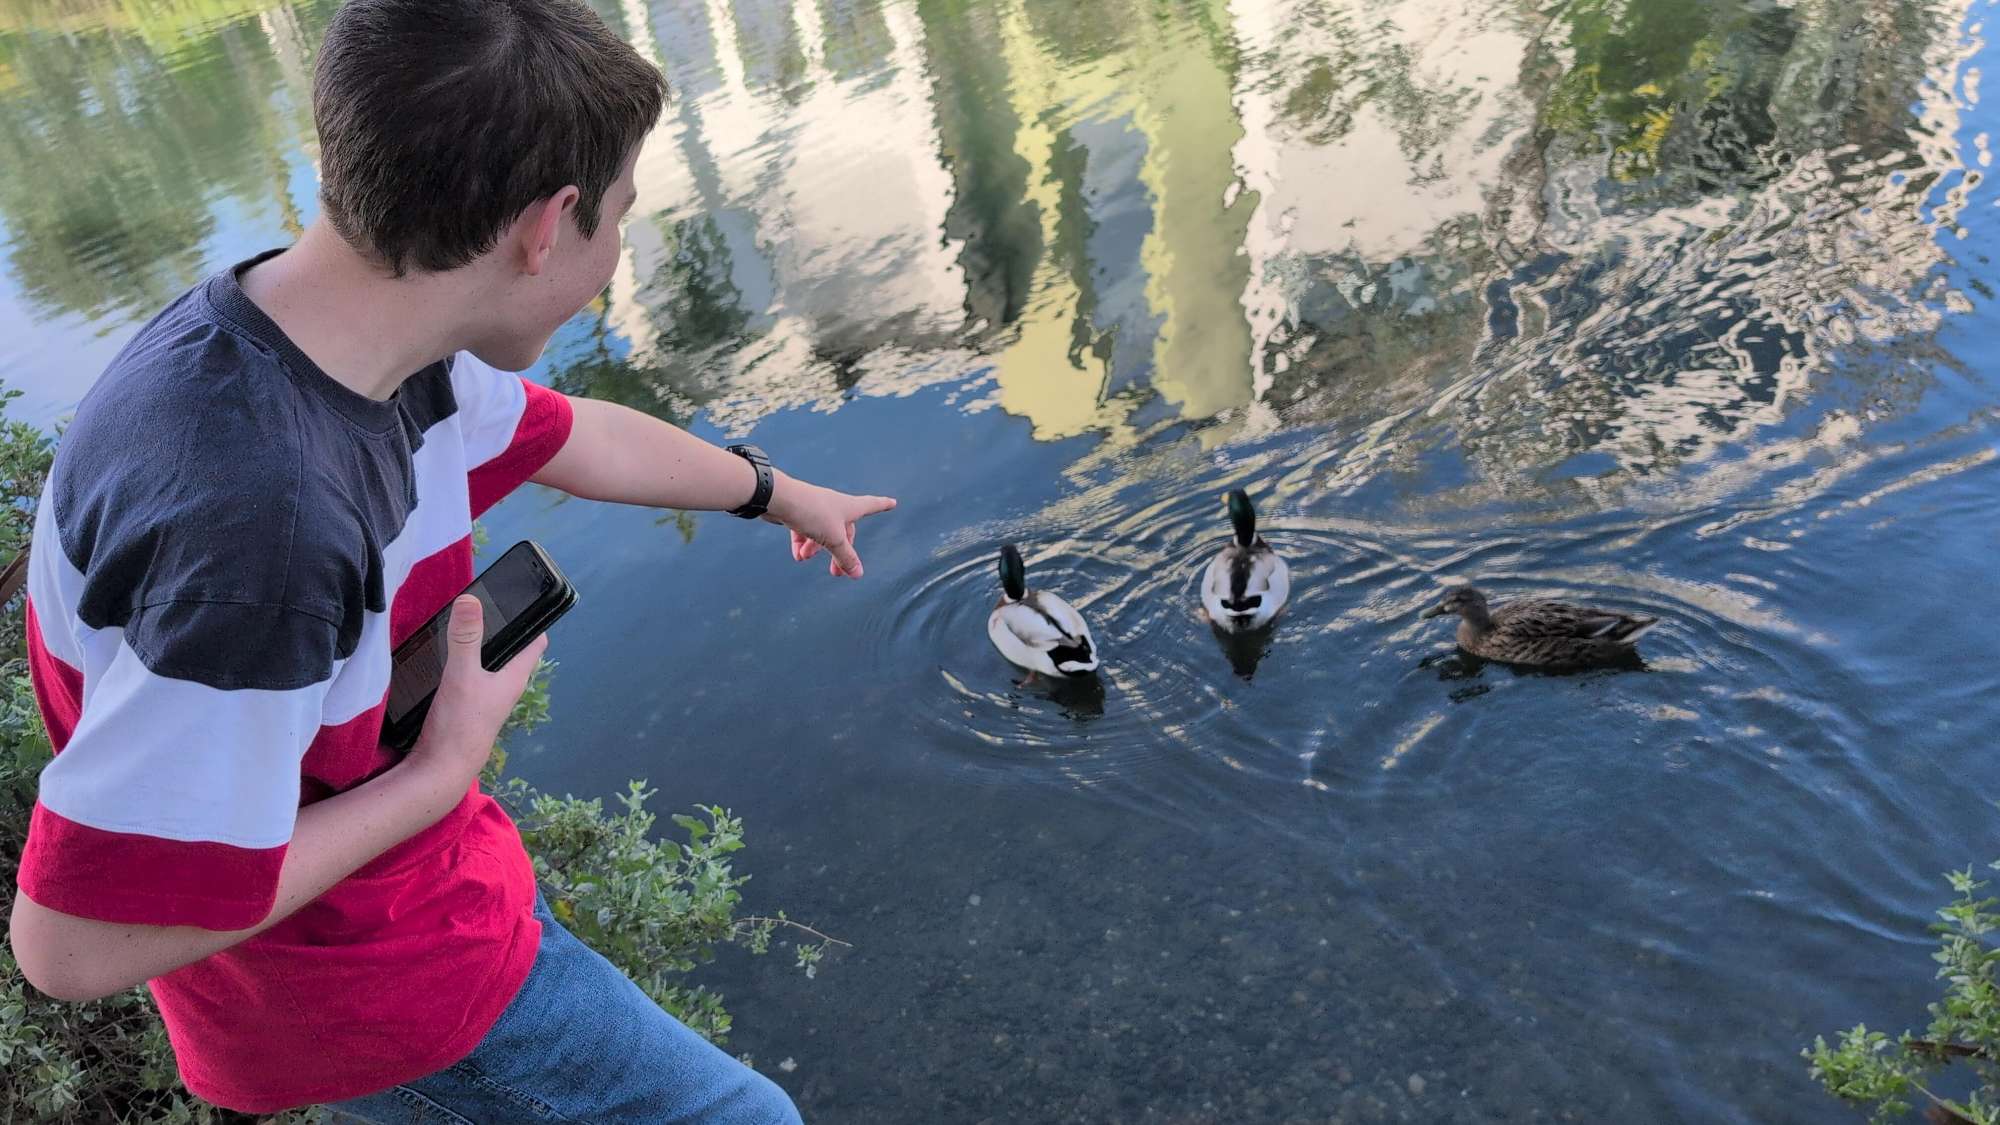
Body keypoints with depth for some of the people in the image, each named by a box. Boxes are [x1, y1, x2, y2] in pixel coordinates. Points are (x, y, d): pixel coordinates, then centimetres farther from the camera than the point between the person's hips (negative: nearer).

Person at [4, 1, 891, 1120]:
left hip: (432, 881, 8)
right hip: (373, 980, -7)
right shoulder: (260, 521, -40)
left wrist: (782, 493, 24)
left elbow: (575, 435, 8)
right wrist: (447, 767, -24)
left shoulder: (377, 342, -12)